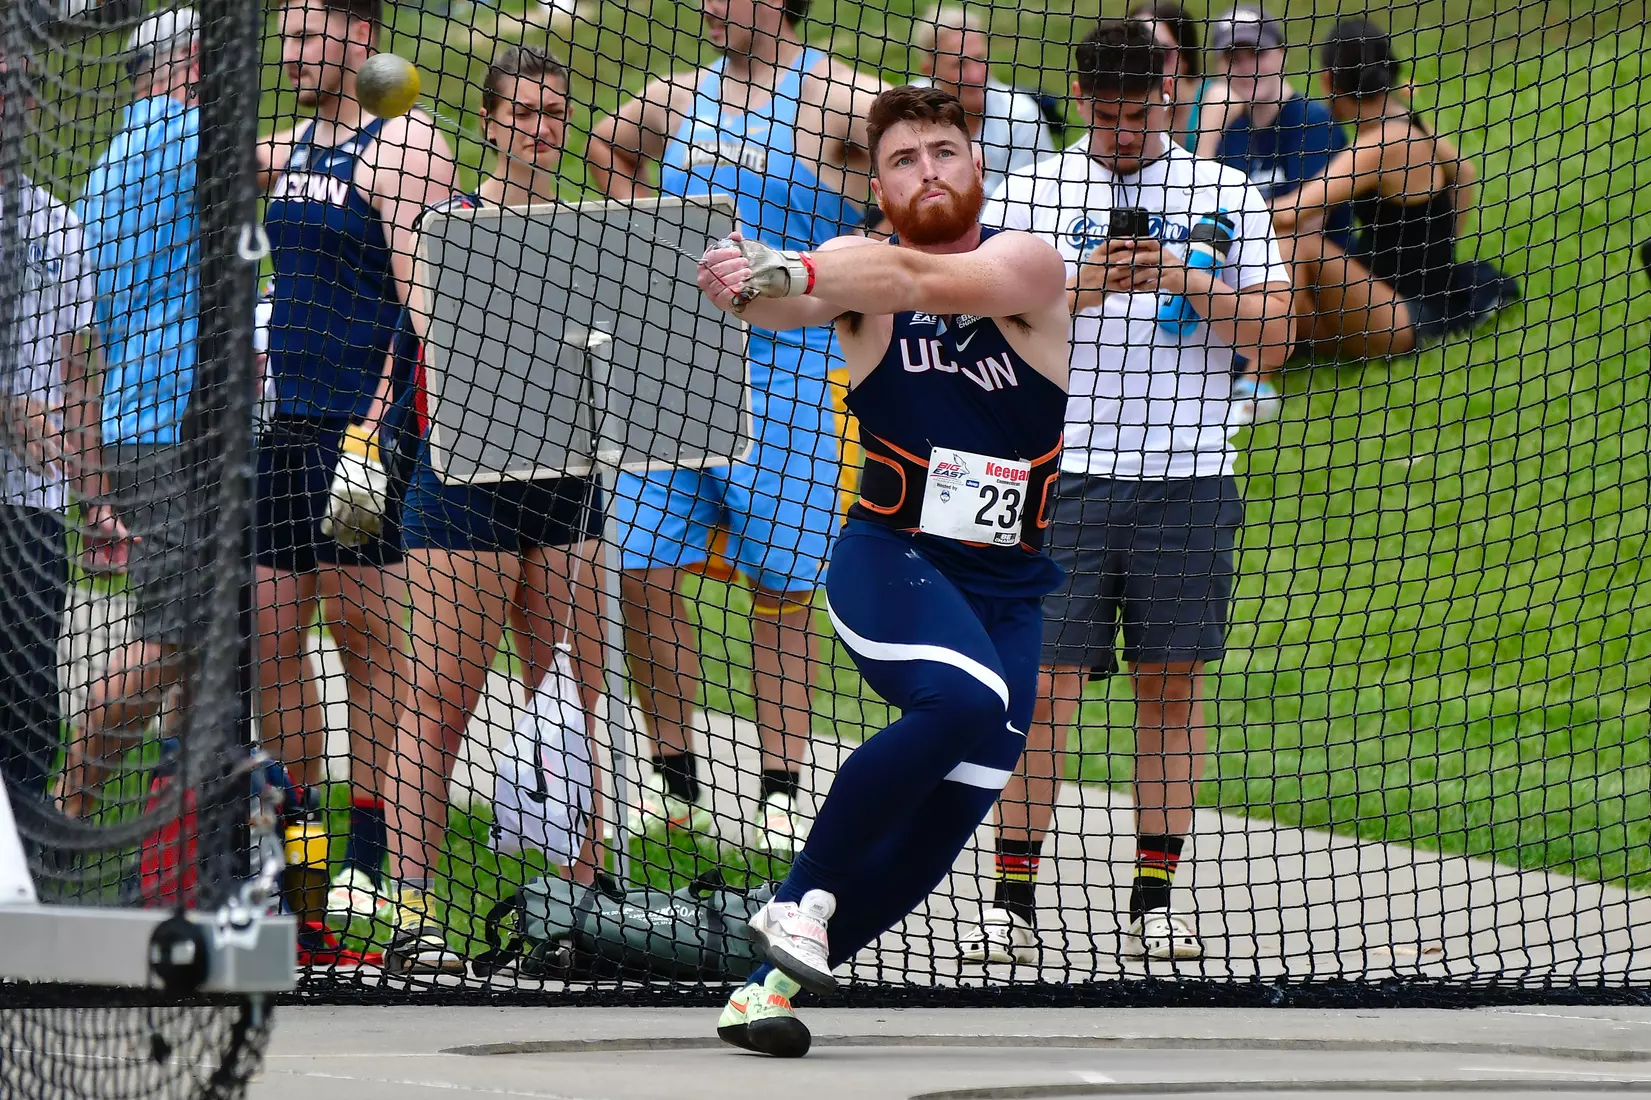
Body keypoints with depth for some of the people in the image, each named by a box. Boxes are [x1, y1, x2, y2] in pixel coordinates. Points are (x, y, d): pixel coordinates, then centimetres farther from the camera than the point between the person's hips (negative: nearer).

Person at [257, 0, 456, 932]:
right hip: (288, 423, 8)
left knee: (365, 628, -5)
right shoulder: (292, 148, 15)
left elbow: (426, 299, -16)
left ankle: (375, 855, -1)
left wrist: (381, 419, -22)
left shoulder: (404, 146, -9)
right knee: (269, 630, 7)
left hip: (365, 425, -8)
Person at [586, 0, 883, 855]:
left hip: (787, 372, -6)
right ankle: (675, 778, 13)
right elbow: (605, 145, 32)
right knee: (642, 569, 1)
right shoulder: (680, 98, 12)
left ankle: (780, 794, 6)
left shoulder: (836, 97, -8)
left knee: (780, 585, 0)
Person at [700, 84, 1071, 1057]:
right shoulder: (854, 266, -5)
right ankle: (803, 898, -17)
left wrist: (790, 273, -47)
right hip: (890, 559, -2)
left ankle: (775, 981, 10)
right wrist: (753, 286, -54)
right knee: (964, 702, -30)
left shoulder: (1028, 265, -9)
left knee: (955, 807, -3)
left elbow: (922, 279, -30)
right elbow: (786, 300, -29)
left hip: (1012, 585, 2)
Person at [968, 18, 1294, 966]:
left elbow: (1274, 339, 5)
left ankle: (1156, 898, 10)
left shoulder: (1227, 198, 9)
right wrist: (1081, 287, -15)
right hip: (1062, 475, -2)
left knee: (1173, 685, 3)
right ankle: (1013, 902, -3)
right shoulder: (1030, 195, 5)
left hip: (1189, 481, 2)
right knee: (1045, 682, -6)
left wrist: (1190, 283, -10)